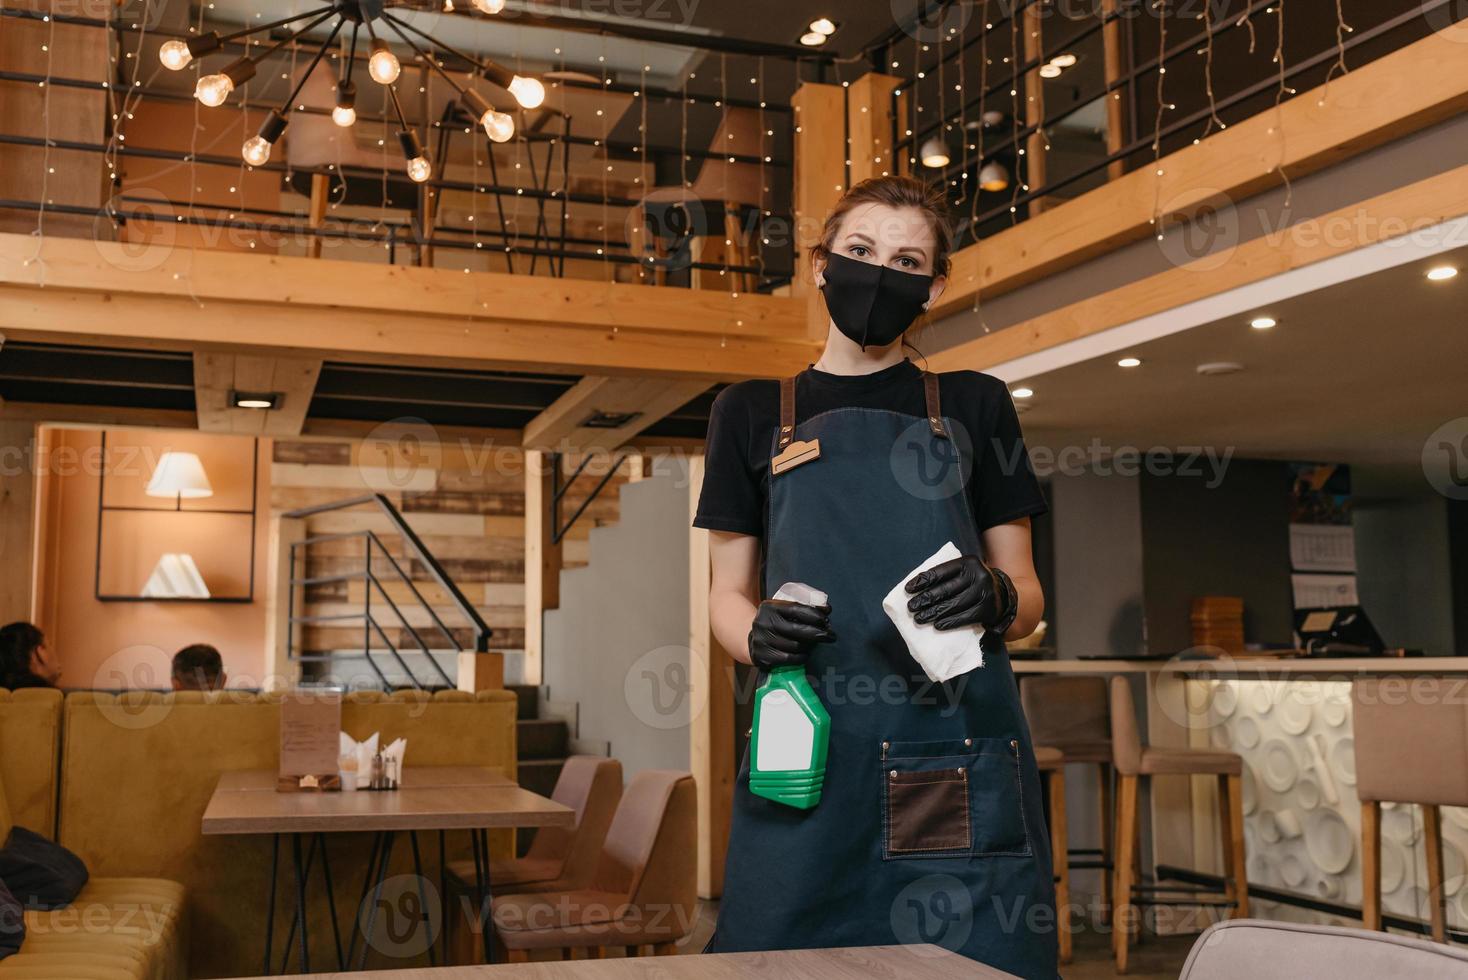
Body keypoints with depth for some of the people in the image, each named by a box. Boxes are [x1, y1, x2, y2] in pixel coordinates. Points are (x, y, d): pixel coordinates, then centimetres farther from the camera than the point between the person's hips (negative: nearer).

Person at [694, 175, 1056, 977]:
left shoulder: (973, 407, 13)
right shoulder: (753, 413, 13)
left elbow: (1026, 594, 13)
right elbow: (728, 594, 13)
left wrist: (997, 599, -10)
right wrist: (758, 633, -10)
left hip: (957, 753, 0)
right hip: (808, 754, 0)